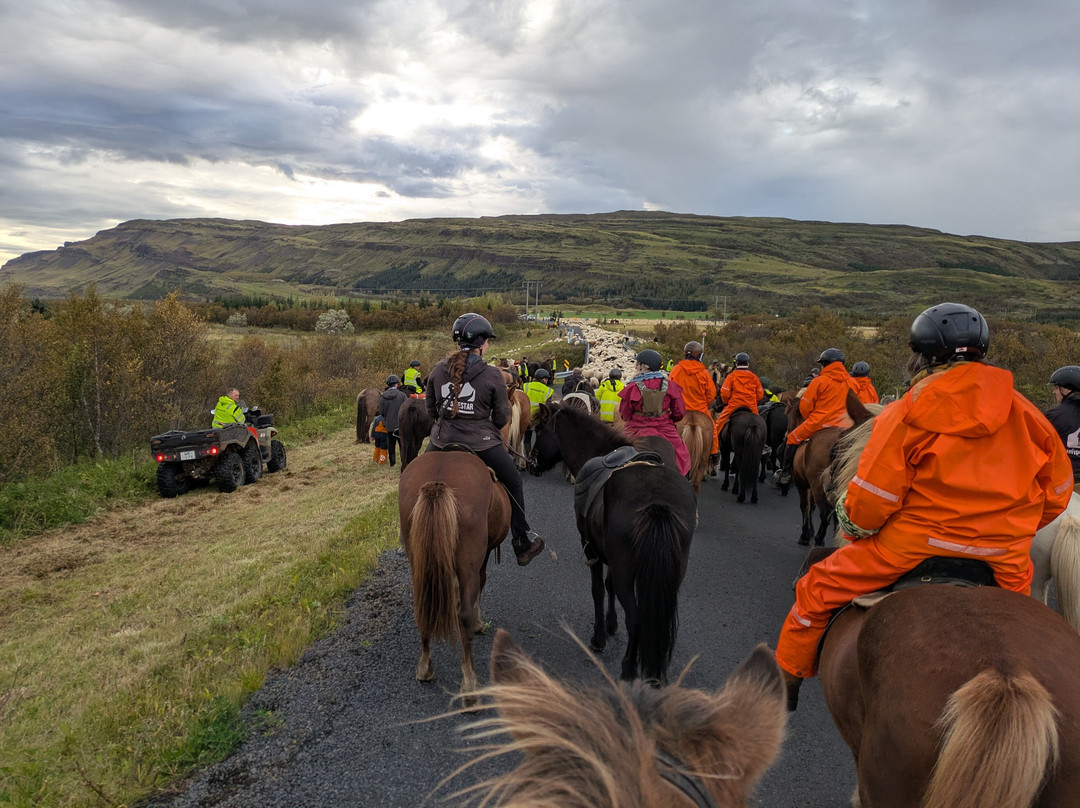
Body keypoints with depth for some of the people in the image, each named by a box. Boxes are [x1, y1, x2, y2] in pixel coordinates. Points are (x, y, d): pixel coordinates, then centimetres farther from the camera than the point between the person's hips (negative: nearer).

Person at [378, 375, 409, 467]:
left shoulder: (382, 397, -4)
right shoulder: (402, 395, -13)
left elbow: (381, 412, 1)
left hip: (389, 425, 2)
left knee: (391, 445, 13)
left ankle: (392, 462, 18)